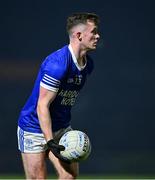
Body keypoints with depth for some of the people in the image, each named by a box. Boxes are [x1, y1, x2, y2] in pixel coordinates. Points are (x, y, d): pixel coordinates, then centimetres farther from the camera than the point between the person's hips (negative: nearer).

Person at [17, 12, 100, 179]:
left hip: (62, 128, 8)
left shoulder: (88, 64, 1)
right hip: (35, 128, -8)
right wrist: (50, 142, -30)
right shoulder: (57, 63, -26)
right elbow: (42, 106, -25)